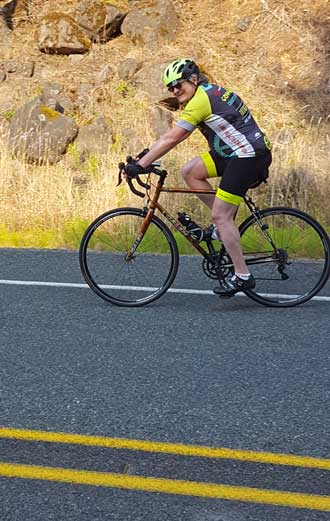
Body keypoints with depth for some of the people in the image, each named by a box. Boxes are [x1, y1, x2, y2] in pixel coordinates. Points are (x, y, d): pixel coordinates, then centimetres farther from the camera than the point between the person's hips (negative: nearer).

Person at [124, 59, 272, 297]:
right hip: (238, 153, 10)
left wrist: (140, 165, -15)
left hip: (248, 156, -10)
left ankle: (243, 276, -4)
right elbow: (176, 137, 22)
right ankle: (225, 223, 12)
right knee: (189, 171, 7)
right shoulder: (212, 91, 17)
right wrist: (146, 155, 19)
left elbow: (172, 138, -17)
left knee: (220, 216, -8)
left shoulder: (201, 100, -14)